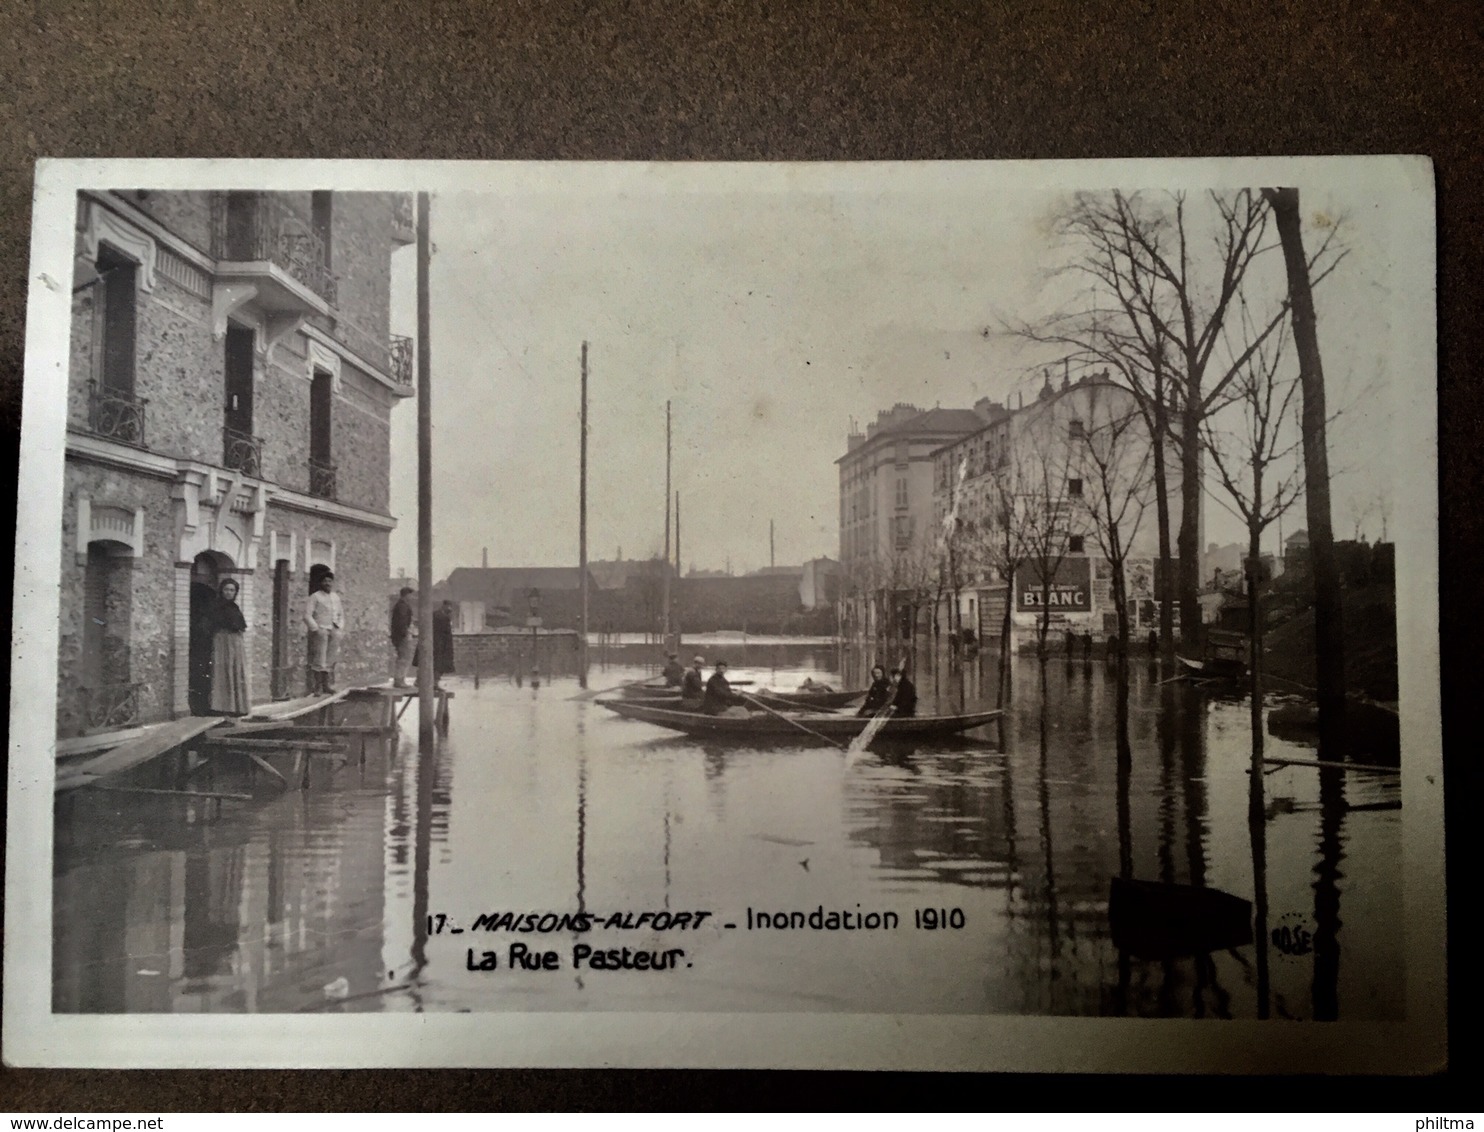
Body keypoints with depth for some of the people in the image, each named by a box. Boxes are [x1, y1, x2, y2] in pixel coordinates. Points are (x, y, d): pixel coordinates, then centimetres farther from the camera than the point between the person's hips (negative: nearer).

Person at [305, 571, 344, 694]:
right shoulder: (315, 597, -1)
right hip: (320, 631, -5)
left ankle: (326, 685, 12)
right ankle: (317, 686, -5)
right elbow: (307, 615, -6)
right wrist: (316, 629, -12)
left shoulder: (336, 597, 16)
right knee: (319, 658, -9)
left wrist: (338, 627, 9)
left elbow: (341, 615, 24)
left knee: (330, 660, 5)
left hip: (333, 632, 5)